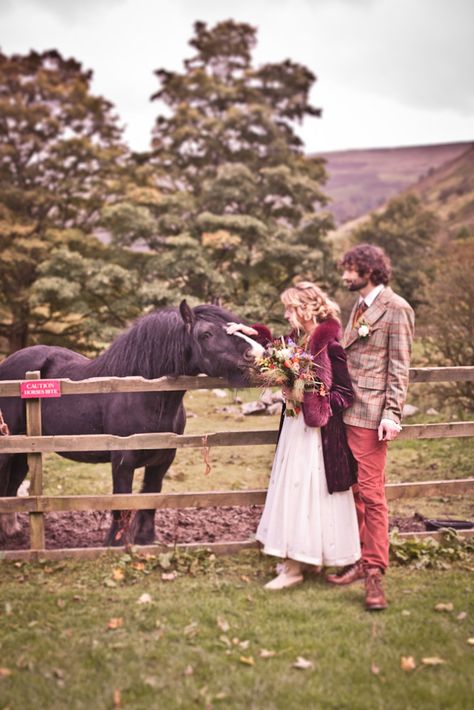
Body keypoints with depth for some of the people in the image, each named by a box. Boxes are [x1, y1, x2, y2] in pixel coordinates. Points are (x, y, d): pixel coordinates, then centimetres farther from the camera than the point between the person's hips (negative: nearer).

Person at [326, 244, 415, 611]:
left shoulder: (396, 309, -7)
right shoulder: (360, 305, 17)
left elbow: (399, 367, -10)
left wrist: (392, 414, -15)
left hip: (371, 412, -8)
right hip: (347, 409, 8)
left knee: (371, 492, -5)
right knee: (351, 488, 11)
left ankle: (375, 572, 3)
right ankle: (358, 559, 22)